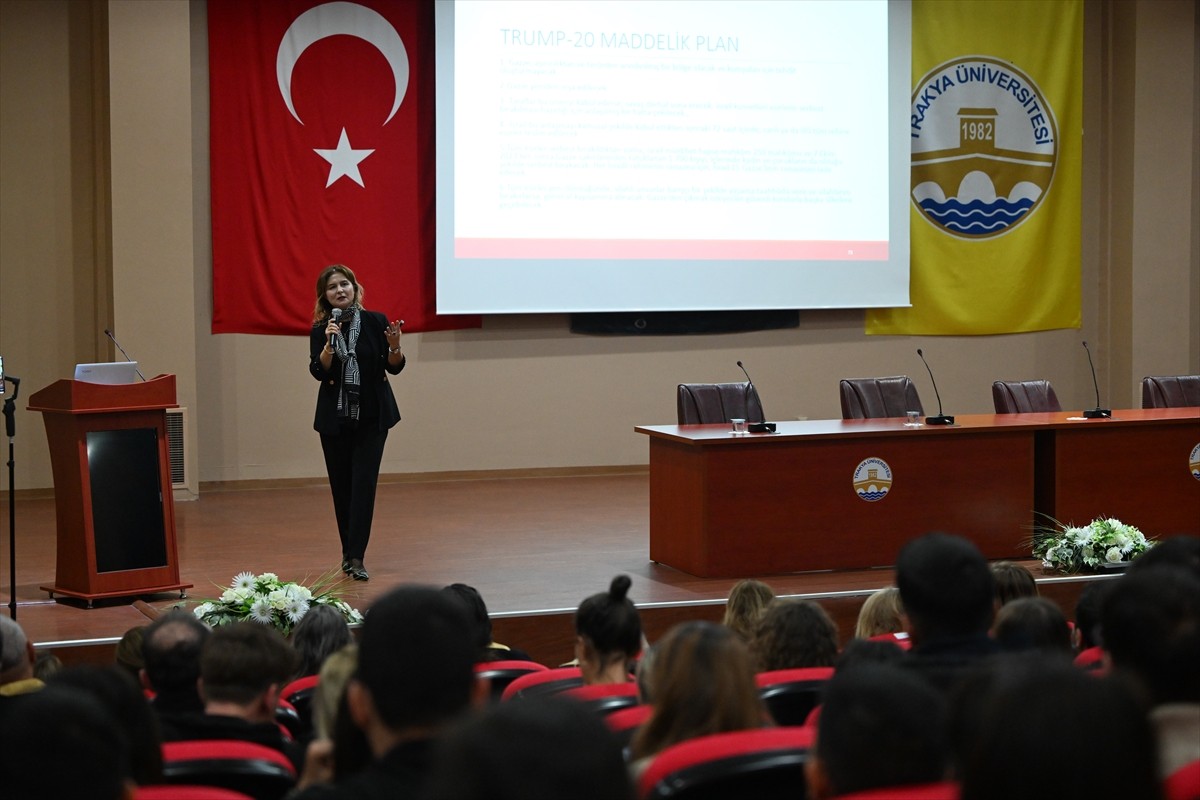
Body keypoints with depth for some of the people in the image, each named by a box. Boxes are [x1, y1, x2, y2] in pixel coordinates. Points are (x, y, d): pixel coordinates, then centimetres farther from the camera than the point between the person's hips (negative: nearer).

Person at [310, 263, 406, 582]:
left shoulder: (375, 321, -4)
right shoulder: (321, 330, -1)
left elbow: (394, 367, -2)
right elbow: (318, 371, -12)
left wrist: (394, 346, -21)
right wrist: (329, 343, -27)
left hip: (372, 416, -1)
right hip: (334, 418, 1)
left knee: (363, 483, -9)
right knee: (341, 485, 7)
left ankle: (355, 557, -11)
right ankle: (349, 552, 20)